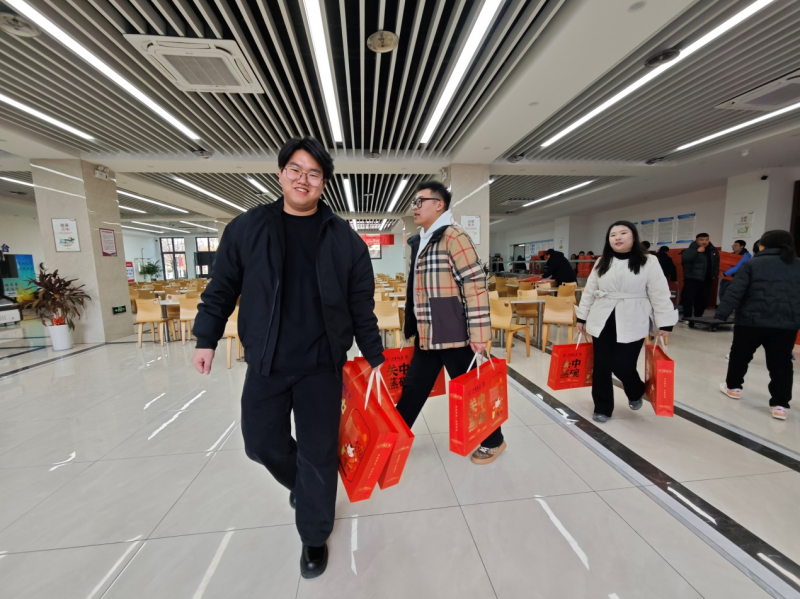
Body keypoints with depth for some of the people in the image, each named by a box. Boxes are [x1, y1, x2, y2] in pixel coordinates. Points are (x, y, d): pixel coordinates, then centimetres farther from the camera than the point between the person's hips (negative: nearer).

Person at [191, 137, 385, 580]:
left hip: (322, 365, -2)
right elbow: (222, 288, 9)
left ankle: (314, 537, 36)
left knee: (318, 453, 9)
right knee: (262, 443, 17)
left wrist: (375, 358, 1)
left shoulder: (345, 239, -3)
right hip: (265, 364, 3)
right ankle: (299, 483, 52)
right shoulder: (246, 228, 2)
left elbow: (362, 307, -1)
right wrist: (206, 338, 7)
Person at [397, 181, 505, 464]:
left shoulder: (454, 237, -13)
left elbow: (476, 286, -18)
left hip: (454, 335, -8)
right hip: (426, 335, 8)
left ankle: (492, 441, 34)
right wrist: (412, 327, 23)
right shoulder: (419, 242, 14)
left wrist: (478, 333, -19)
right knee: (413, 389, 17)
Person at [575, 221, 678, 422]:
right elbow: (589, 292, 10)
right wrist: (581, 317, 10)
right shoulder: (601, 263, 7)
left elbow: (659, 295, -3)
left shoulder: (649, 263, -2)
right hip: (603, 322, 3)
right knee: (601, 367, 6)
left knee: (623, 366, -5)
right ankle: (602, 409, 23)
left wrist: (664, 323, -6)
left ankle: (636, 393, 32)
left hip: (632, 324, -3)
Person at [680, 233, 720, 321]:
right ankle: (687, 317, -2)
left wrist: (714, 274, 15)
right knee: (688, 299, -8)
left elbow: (716, 263, 21)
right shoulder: (691, 249, -7)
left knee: (703, 300, 9)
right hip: (692, 279, -6)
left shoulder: (713, 251, 12)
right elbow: (684, 258, -26)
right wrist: (697, 251, -23)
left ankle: (698, 317, 20)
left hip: (706, 280, 6)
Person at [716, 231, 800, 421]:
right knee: (781, 363, 8)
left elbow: (735, 292, -11)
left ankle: (733, 387, 29)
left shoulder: (752, 264, -3)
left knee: (739, 355, 15)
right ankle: (780, 405, 6)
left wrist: (720, 315, -11)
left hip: (752, 321, -3)